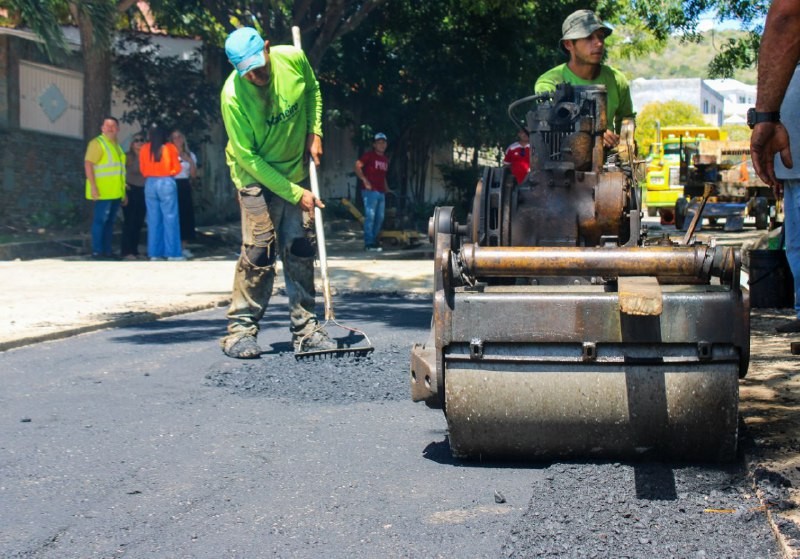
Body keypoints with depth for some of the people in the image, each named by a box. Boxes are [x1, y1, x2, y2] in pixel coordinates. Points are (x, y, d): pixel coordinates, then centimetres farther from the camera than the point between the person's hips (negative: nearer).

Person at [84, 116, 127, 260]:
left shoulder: (116, 146, 18)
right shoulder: (97, 143, -6)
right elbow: (88, 164, -14)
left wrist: (123, 192, 20)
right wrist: (93, 186, -23)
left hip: (116, 193, 8)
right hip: (103, 192, -8)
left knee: (110, 221, 10)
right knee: (100, 220, -6)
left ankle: (107, 250, 15)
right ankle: (97, 251, -4)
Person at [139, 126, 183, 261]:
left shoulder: (144, 149, 4)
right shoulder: (170, 148, -1)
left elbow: (142, 169, 10)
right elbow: (177, 168, 1)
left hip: (150, 184, 3)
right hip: (167, 183, -3)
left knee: (153, 219, 6)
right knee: (170, 218, -1)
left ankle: (154, 253, 6)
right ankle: (172, 253, -4)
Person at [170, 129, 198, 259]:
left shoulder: (190, 155, 13)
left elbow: (194, 175, 6)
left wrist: (190, 161, -7)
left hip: (185, 187, 3)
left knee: (186, 215, -1)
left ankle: (184, 246, 4)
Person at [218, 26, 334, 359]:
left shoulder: (293, 59, -15)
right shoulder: (233, 95, -26)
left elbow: (313, 91, 10)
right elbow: (248, 158, -21)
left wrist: (314, 133, -3)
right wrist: (294, 193, -20)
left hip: (297, 171, 4)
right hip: (257, 177, -4)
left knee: (300, 250, 3)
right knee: (259, 252, -11)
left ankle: (305, 329, 9)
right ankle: (240, 330, -1)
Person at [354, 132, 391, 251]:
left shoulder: (385, 159, 19)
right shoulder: (369, 155, -3)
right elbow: (357, 166, -11)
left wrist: (386, 188, 17)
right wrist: (365, 180, -16)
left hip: (381, 192, 8)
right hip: (370, 191, -8)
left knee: (380, 218, 9)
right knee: (370, 216, -12)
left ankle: (374, 241, 18)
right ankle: (369, 243, -12)